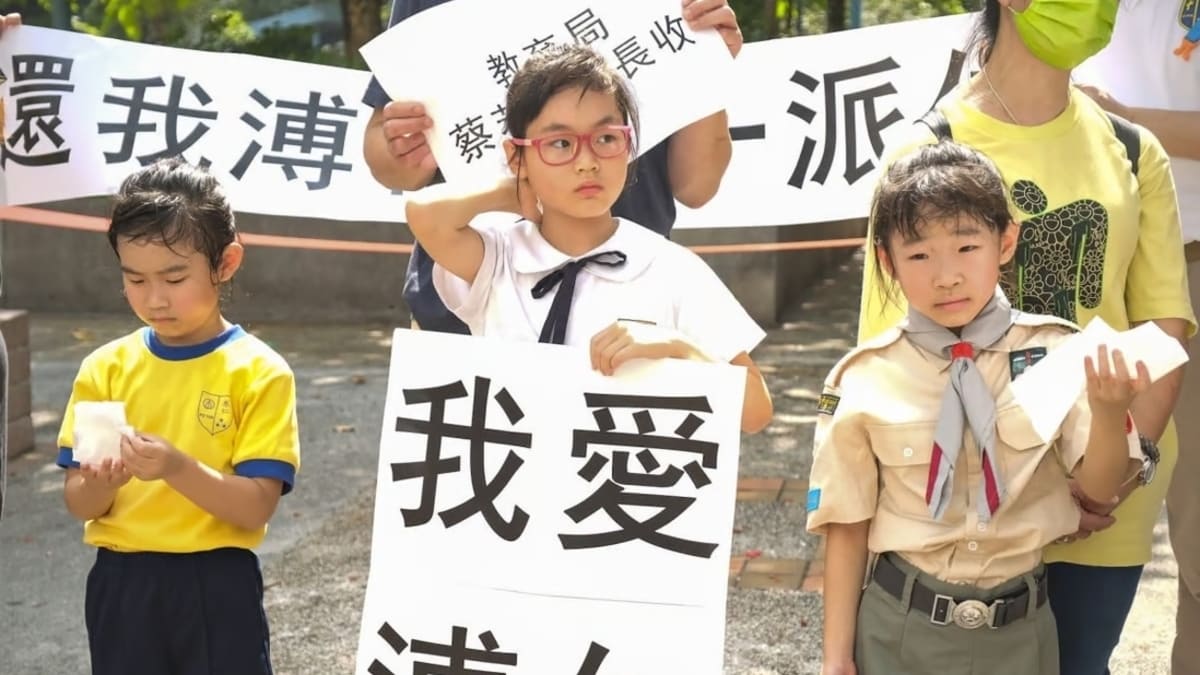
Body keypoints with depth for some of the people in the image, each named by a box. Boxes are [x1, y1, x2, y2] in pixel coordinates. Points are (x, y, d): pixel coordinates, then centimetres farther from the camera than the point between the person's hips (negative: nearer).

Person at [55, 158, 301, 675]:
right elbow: (77, 503, 1)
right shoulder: (105, 368, 2)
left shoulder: (258, 372, -8)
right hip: (121, 584, 3)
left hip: (216, 586, -3)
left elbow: (257, 507, -14)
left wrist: (177, 467, -28)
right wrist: (100, 484, -20)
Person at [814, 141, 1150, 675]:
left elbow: (1100, 487, -7)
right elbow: (847, 525, -4)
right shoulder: (864, 380, -10)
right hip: (899, 629, -1)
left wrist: (1108, 409, -27)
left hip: (1020, 628, 1)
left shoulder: (1054, 353, -6)